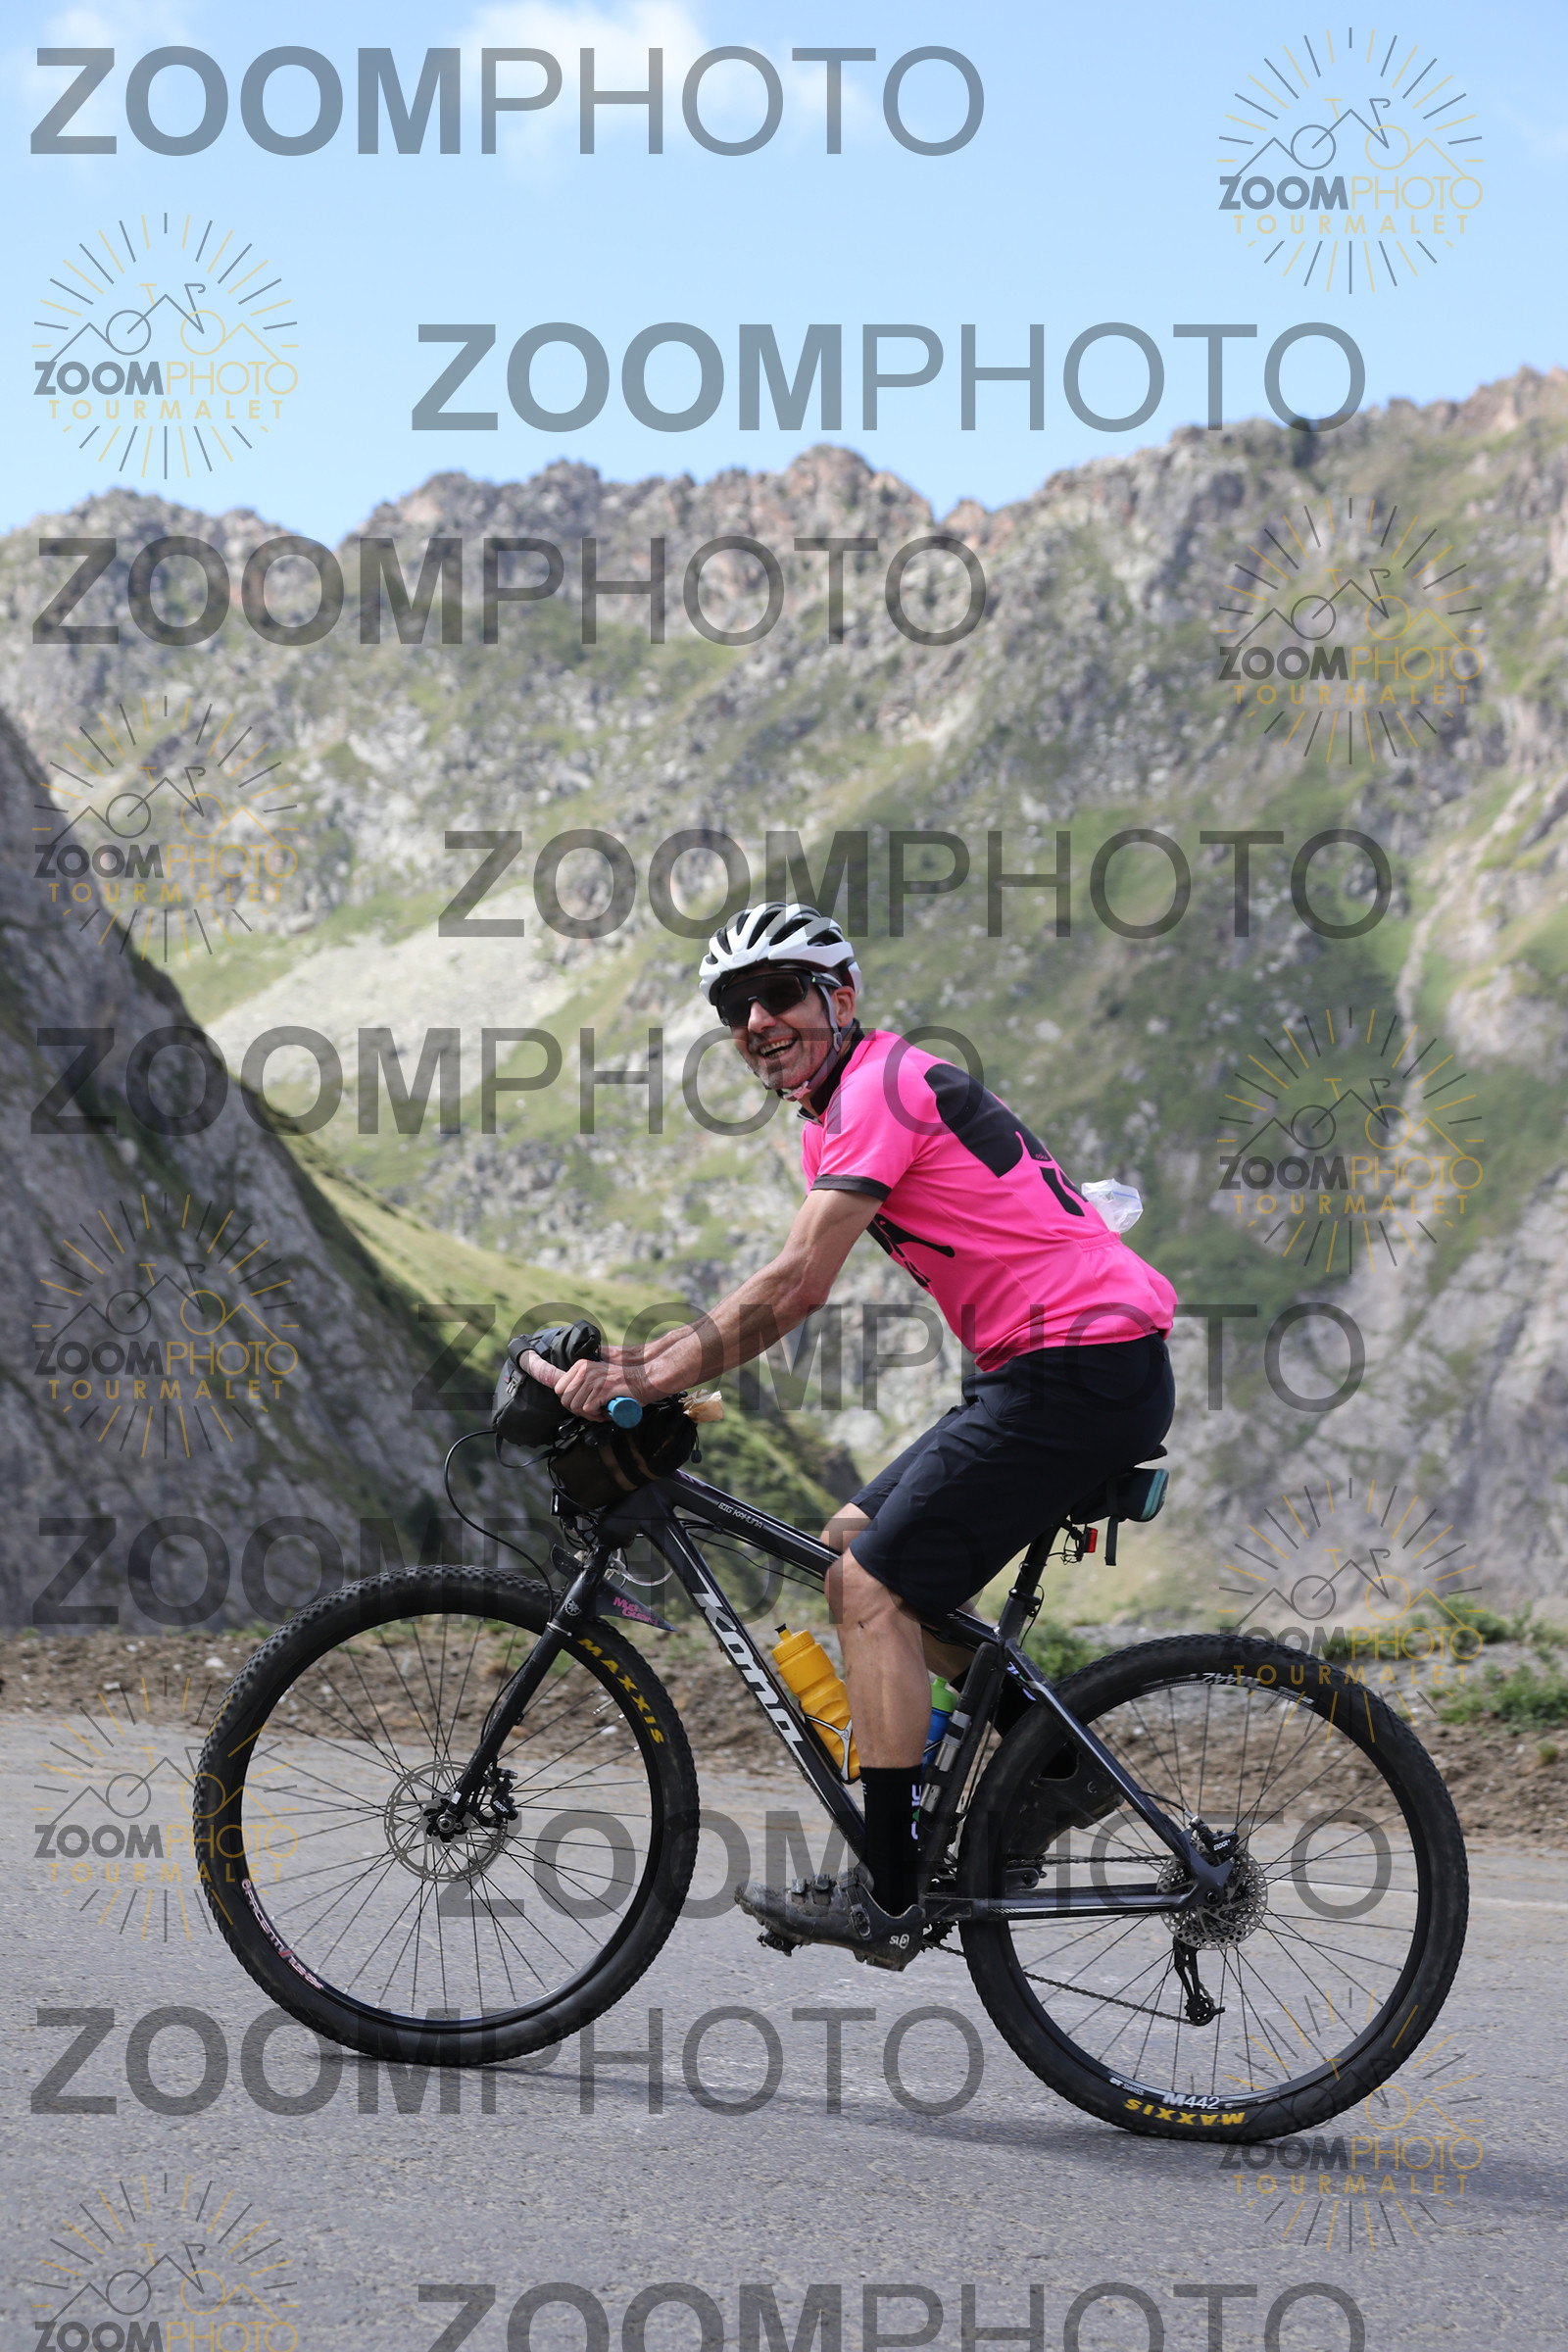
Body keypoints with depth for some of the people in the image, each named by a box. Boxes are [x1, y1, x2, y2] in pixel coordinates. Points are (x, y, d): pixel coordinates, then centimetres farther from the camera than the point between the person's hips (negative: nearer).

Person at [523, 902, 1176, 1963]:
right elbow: (793, 1292, 19)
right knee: (858, 1543, 15)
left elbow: (796, 1288, -20)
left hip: (1082, 1368, -10)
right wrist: (646, 1360, 8)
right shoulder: (837, 1113, 18)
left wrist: (639, 1379, -18)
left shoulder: (881, 1087, -13)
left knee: (873, 1587, -8)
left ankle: (889, 1897, -4)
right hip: (1061, 1367, 10)